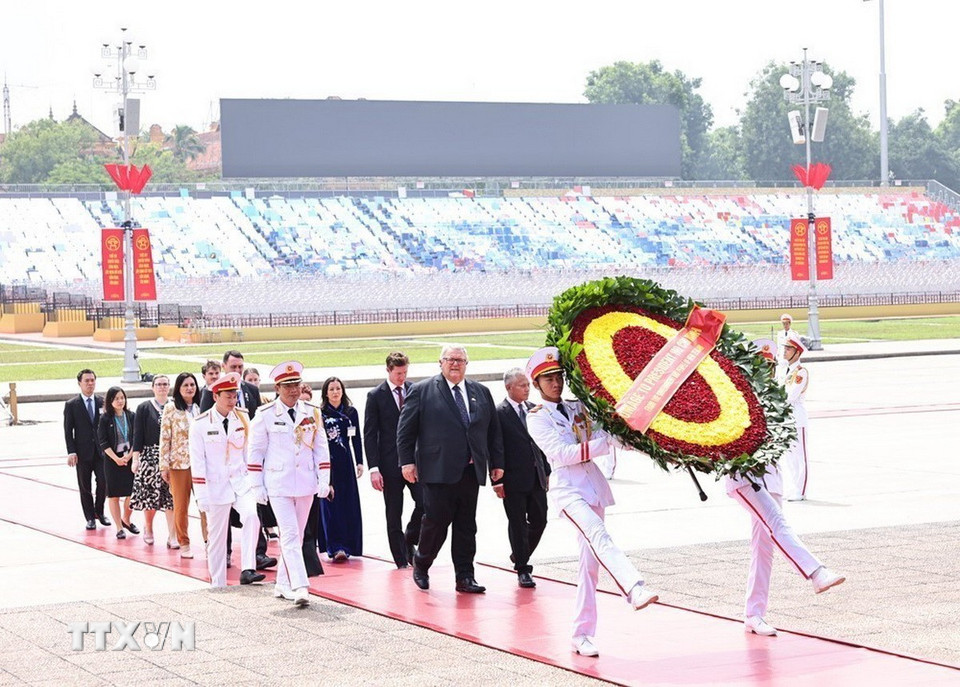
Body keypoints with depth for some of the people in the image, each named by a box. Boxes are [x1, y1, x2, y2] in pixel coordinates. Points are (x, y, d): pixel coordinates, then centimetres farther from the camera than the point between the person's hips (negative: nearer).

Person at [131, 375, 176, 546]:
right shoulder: (144, 408, 3)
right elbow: (138, 434, 0)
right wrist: (135, 458, -6)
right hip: (150, 456, -1)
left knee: (171, 497, -4)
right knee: (150, 494, 2)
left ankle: (172, 536, -2)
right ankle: (148, 529, 26)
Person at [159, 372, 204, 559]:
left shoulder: (200, 408, 10)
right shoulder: (171, 408, 1)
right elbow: (165, 438, 0)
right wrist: (164, 466, -5)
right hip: (178, 463, -2)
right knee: (181, 506, 4)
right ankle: (184, 545, 14)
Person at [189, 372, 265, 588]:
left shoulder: (242, 419, 6)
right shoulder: (200, 424, -5)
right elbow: (197, 463, -5)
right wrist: (201, 495, -8)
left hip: (241, 482, 2)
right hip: (216, 486, -2)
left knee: (251, 517, -25)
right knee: (217, 537, 3)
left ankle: (247, 569, -26)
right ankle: (218, 585, 14)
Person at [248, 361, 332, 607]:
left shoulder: (312, 413, 6)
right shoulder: (265, 416, -4)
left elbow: (321, 448, 9)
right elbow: (255, 452, 0)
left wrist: (324, 481, 3)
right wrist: (257, 486, -3)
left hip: (305, 483, 4)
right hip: (278, 483, -4)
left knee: (297, 535, 10)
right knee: (290, 534, -11)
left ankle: (283, 584, 22)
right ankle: (299, 587, -18)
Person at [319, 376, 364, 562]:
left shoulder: (351, 412, 8)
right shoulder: (320, 413, 0)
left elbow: (356, 439, 9)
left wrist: (359, 462, 4)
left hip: (346, 463, 3)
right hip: (327, 462, -3)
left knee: (349, 503, 3)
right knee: (330, 505, -7)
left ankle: (347, 545, 12)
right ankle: (336, 547, -11)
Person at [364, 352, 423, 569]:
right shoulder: (376, 396, -2)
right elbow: (369, 435, -4)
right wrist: (373, 468, -12)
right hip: (390, 463, -2)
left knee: (425, 503, -11)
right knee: (393, 515, 3)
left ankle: (410, 539, 15)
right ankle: (402, 561, 13)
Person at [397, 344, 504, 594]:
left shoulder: (481, 393, 15)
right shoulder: (422, 391, 2)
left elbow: (494, 431, 17)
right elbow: (405, 429, 1)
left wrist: (497, 463, 11)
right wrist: (407, 461, -6)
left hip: (471, 471, 4)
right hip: (438, 471, -4)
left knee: (466, 527, 6)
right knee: (436, 522, -3)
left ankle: (465, 577, 11)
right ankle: (421, 565, 20)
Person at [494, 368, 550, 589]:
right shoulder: (498, 413, -9)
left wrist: (546, 471, 13)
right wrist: (497, 481, -13)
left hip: (536, 478, 6)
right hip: (513, 479, -6)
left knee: (539, 520, 9)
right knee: (517, 524, 1)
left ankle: (519, 556, 32)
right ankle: (522, 570, 10)